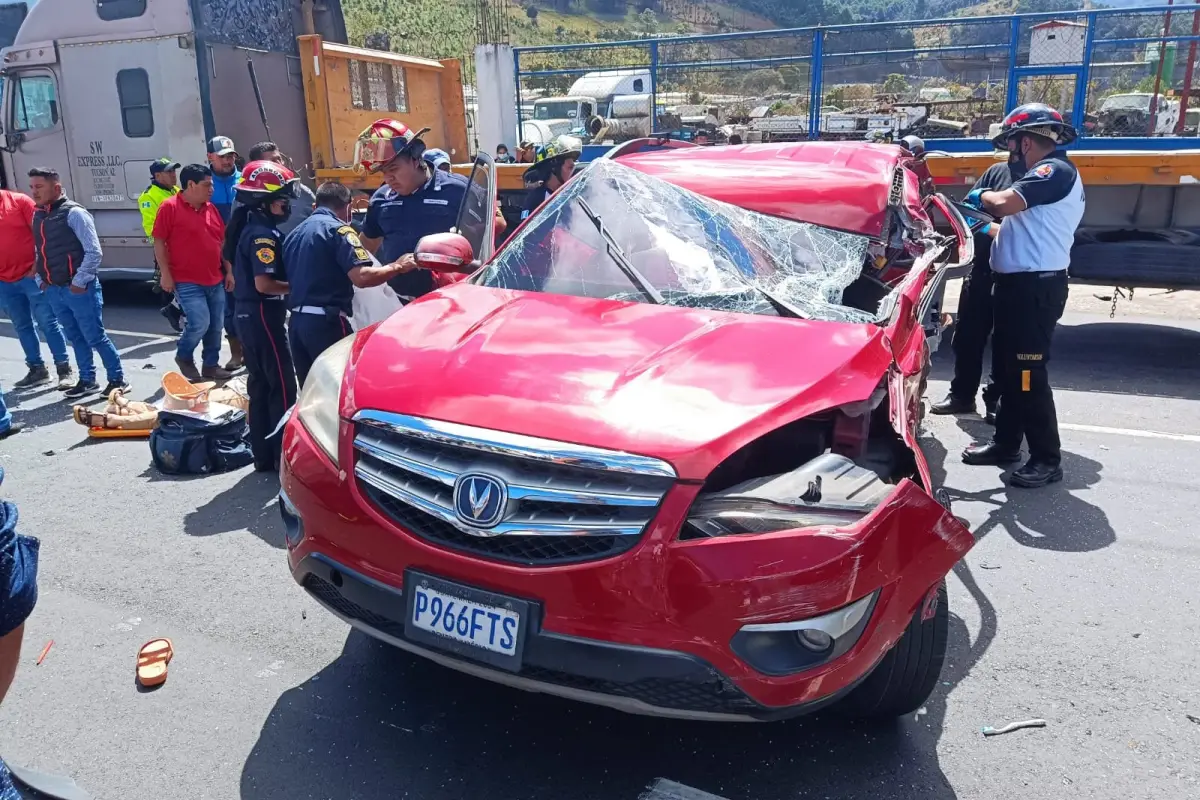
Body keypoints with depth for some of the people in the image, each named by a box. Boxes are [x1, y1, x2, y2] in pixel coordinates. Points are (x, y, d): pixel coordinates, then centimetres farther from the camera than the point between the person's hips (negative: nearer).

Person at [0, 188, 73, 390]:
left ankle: (64, 369, 0)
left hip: (30, 275, -4)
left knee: (47, 322, -3)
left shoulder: (19, 201, -3)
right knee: (22, 326, 10)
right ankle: (37, 369, 19)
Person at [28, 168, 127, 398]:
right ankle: (87, 381, 25)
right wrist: (41, 280, 8)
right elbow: (39, 253, 18)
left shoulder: (73, 213, -12)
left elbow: (94, 252, -15)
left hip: (79, 289, -7)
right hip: (53, 291, 7)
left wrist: (79, 283, -15)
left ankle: (117, 380, 10)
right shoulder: (38, 216, 11)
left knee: (95, 337, -1)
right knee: (76, 338, 15)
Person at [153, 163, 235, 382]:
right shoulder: (170, 207, -8)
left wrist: (229, 271, 13)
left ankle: (211, 365, 22)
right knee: (200, 322, -13)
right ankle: (184, 356, 14)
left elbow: (221, 241, 16)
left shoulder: (211, 208, 11)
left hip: (215, 280, 7)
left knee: (216, 326, 8)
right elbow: (159, 242, -9)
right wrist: (165, 274, -12)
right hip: (187, 281, -6)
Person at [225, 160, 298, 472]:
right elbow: (264, 283, -25)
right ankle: (284, 456, 1)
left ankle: (264, 455, 21)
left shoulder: (247, 226, 12)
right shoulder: (263, 233, -18)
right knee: (282, 387, -4)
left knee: (260, 386, 14)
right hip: (263, 316, -10)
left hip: (248, 314, 10)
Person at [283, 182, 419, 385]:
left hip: (297, 320, 8)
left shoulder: (294, 233, 18)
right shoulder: (338, 229, -8)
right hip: (326, 322, -8)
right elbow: (362, 277, -20)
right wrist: (398, 267, -9)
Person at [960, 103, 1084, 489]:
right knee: (1010, 368, 15)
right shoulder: (1046, 175, 20)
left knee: (1028, 373, -8)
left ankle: (1047, 459, -1)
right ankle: (1006, 443, 26)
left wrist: (981, 196, -8)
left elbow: (1005, 203, -28)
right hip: (1021, 284, 11)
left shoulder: (1056, 171, -13)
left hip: (1035, 287, -11)